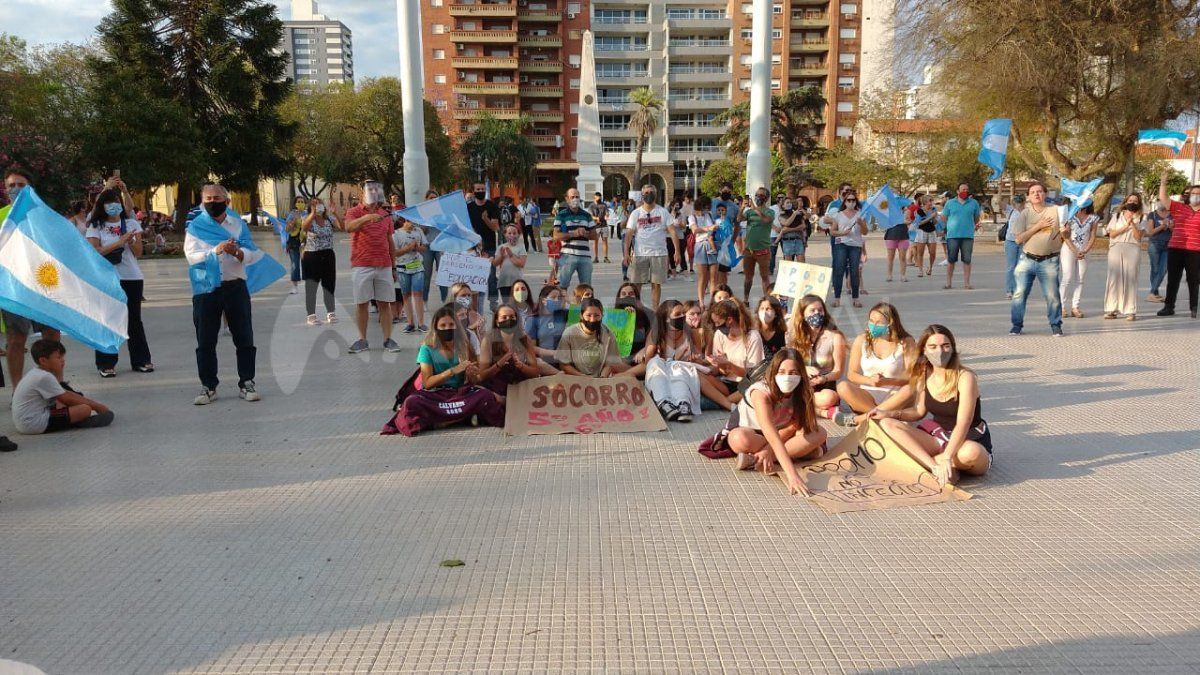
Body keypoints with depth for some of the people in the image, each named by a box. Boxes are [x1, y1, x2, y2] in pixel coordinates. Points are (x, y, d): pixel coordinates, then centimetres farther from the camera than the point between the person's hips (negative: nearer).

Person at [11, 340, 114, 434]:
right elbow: (67, 399, -15)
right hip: (36, 424, -11)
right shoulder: (45, 377, -18)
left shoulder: (36, 373, 14)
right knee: (85, 409, -22)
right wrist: (96, 406, -9)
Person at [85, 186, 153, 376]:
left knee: (134, 319, 8)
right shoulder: (96, 226, 2)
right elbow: (95, 251, -12)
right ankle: (106, 363, 6)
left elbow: (138, 252, 6)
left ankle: (141, 360, 16)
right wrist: (120, 242, -18)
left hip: (132, 277, 2)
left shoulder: (131, 223, 10)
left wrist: (130, 241, -14)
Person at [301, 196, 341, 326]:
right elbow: (304, 226, -29)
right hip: (311, 256, -3)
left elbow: (341, 226, -15)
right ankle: (311, 315, 4)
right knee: (311, 287, 0)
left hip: (328, 255, 3)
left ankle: (330, 313, 22)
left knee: (329, 285, 11)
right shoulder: (308, 219, -5)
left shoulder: (330, 218, 3)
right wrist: (313, 213, -41)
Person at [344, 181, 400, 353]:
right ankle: (362, 340, 9)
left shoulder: (385, 214, 14)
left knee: (385, 303, 3)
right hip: (361, 266, -3)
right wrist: (367, 217, -37)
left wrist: (394, 267, 14)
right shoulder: (355, 212, 2)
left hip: (384, 266, 3)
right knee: (361, 303, 1)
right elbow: (349, 227, -21)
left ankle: (388, 339, 6)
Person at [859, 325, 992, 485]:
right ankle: (934, 467, -27)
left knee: (971, 452, -42)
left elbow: (963, 424, -30)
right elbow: (919, 412, 12)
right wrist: (890, 414, -6)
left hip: (971, 441, -5)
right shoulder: (924, 375, -1)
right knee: (887, 424, -12)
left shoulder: (965, 377, -20)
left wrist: (947, 458, -42)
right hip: (939, 437, 5)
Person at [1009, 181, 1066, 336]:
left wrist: (1064, 232, -18)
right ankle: (1017, 325, 11)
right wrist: (1038, 226, -14)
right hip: (1027, 259, 1)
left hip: (1049, 261, -1)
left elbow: (1064, 236, 6)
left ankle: (1055, 325, 13)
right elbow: (1019, 239, -6)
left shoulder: (1055, 211, 2)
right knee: (1019, 293, 0)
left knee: (1052, 295, -1)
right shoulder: (1025, 214, 3)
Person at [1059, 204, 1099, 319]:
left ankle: (1075, 307, 6)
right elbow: (1065, 236, -7)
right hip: (1069, 249, -3)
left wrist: (1084, 251, -11)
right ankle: (1061, 306, -1)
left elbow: (1092, 237, 3)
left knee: (1080, 279, 3)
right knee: (1068, 278, -7)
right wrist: (1075, 251, -14)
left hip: (1083, 252, 3)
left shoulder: (1093, 218, 3)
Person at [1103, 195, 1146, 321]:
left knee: (1130, 279, -6)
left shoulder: (1141, 219, 12)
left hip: (1132, 250, -1)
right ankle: (1111, 310, 0)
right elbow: (1112, 234, 4)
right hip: (1116, 249, 1)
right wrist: (1126, 226, -5)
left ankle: (1130, 311, -6)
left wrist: (1132, 223, -11)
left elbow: (1138, 236, -2)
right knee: (1114, 278, -3)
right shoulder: (1116, 216, 16)